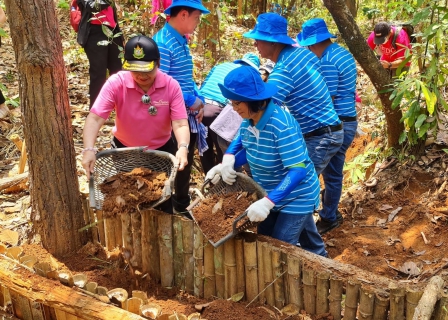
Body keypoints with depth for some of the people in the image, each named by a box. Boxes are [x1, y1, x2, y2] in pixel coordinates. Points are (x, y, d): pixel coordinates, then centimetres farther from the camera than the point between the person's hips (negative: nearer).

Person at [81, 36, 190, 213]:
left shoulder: (171, 86, -21)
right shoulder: (116, 83, -23)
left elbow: (180, 124, -24)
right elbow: (95, 118, -28)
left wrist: (183, 148, -44)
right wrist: (89, 150, -43)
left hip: (161, 150, 0)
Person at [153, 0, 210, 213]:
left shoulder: (182, 41, 9)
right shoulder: (162, 44, -20)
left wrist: (199, 100, 2)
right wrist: (190, 101, -17)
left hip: (188, 117, 9)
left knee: (185, 166, 20)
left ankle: (182, 208, 37)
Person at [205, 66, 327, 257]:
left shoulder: (281, 125, -33)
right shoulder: (248, 121, -9)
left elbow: (298, 170, -37)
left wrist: (268, 202, -45)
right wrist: (228, 160, -14)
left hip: (295, 197, -8)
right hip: (270, 195, 9)